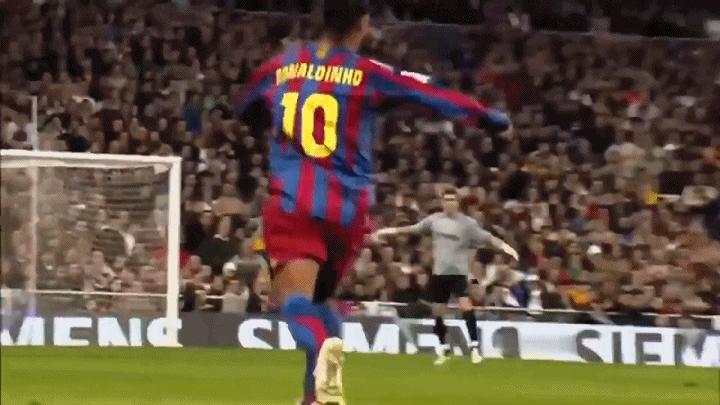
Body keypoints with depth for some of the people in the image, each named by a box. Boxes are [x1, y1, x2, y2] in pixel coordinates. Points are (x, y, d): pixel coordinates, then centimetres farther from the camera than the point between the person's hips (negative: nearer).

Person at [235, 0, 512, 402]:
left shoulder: (281, 67, 9)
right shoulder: (370, 75, -1)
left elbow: (245, 109, 27)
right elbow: (434, 95, 0)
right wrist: (490, 117, 14)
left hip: (292, 203, -1)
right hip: (347, 206, 1)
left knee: (296, 296, -14)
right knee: (319, 295, 22)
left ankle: (323, 347, -46)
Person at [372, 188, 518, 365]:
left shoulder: (467, 223, -5)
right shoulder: (434, 220, 5)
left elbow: (486, 237, -11)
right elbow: (413, 229, 15)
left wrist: (502, 245, -28)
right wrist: (390, 231, 15)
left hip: (459, 271, -4)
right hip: (439, 272, 4)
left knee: (466, 306, -21)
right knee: (438, 311, 8)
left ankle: (474, 348, -18)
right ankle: (442, 349, 23)